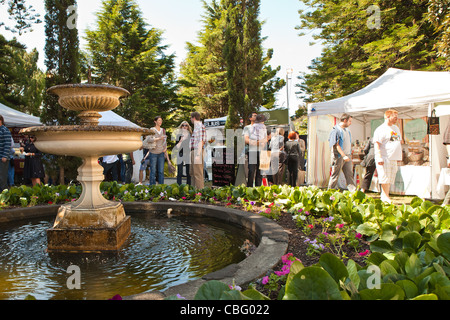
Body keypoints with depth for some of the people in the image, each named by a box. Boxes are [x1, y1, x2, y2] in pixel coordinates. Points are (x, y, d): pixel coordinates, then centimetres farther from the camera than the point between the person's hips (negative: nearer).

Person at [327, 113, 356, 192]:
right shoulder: (336, 130, -11)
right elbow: (336, 145, -16)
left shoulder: (347, 130, 15)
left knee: (349, 174, 2)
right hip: (339, 156, -7)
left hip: (347, 156, 7)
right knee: (335, 175, 1)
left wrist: (349, 155, 16)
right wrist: (343, 156, -22)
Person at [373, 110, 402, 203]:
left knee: (390, 178, 9)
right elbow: (377, 144, -15)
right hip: (385, 158, -8)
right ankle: (385, 196, 0)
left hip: (393, 157, 8)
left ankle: (384, 195, 16)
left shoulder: (396, 128, 19)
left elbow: (399, 142, 28)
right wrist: (379, 157, -22)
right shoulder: (381, 129, -8)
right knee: (385, 177, -9)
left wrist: (400, 155, 23)